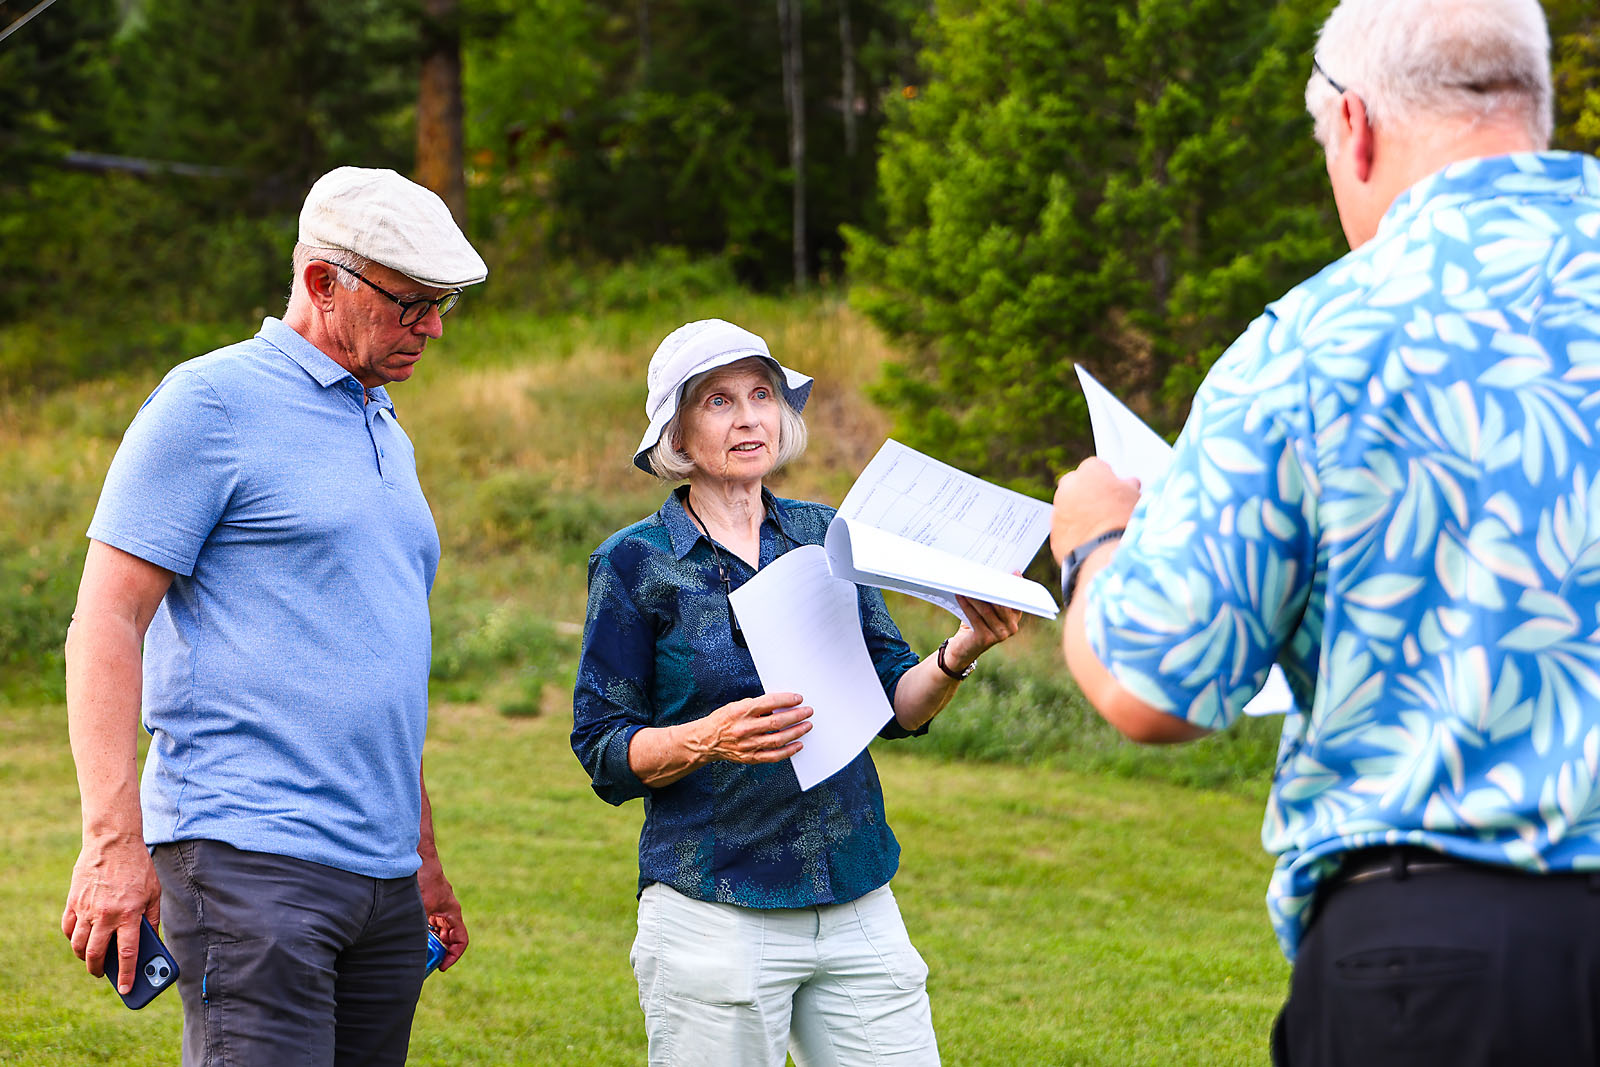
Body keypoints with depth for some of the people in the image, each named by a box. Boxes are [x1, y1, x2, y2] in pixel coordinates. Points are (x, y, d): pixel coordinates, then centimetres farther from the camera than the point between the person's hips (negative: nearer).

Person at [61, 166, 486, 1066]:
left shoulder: (387, 434, 21)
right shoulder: (212, 402, -4)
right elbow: (105, 624, -9)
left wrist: (424, 856, 26)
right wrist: (112, 839, -17)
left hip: (382, 879, 8)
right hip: (250, 857, -8)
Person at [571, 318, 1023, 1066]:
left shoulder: (824, 535, 10)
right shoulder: (634, 562, -1)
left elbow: (897, 704, 9)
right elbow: (603, 751, -2)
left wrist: (962, 652, -10)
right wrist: (710, 738, -19)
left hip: (857, 906, 4)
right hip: (715, 912, -4)